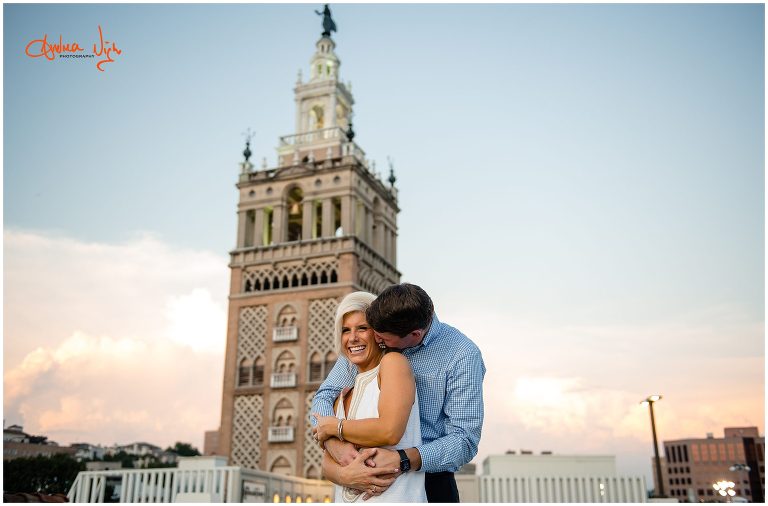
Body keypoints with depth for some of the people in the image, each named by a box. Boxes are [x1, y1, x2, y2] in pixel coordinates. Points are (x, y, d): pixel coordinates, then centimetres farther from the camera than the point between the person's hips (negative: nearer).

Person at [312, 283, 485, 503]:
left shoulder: (463, 355, -17)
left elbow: (465, 440, -20)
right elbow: (325, 395, -2)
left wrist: (402, 461, -34)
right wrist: (334, 444, -23)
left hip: (428, 483, -3)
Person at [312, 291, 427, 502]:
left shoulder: (393, 362, -6)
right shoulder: (344, 393, 12)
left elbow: (389, 431, -19)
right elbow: (328, 462, 7)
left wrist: (334, 427, -6)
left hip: (393, 497, -6)